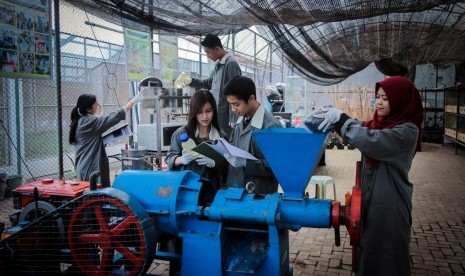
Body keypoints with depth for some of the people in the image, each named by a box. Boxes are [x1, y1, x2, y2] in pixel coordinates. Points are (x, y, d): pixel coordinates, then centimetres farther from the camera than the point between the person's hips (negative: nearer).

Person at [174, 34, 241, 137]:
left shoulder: (231, 64, -15)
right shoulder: (218, 64, 12)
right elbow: (209, 83, 24)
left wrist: (232, 120, -18)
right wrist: (190, 81, 11)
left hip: (225, 117, -9)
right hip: (216, 115, 9)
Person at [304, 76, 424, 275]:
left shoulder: (407, 131, -17)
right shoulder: (379, 123, 8)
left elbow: (372, 141, -31)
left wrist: (341, 119, -28)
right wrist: (333, 117, -18)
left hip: (389, 204, -7)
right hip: (370, 198, 7)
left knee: (386, 257, 8)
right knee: (369, 251, 20)